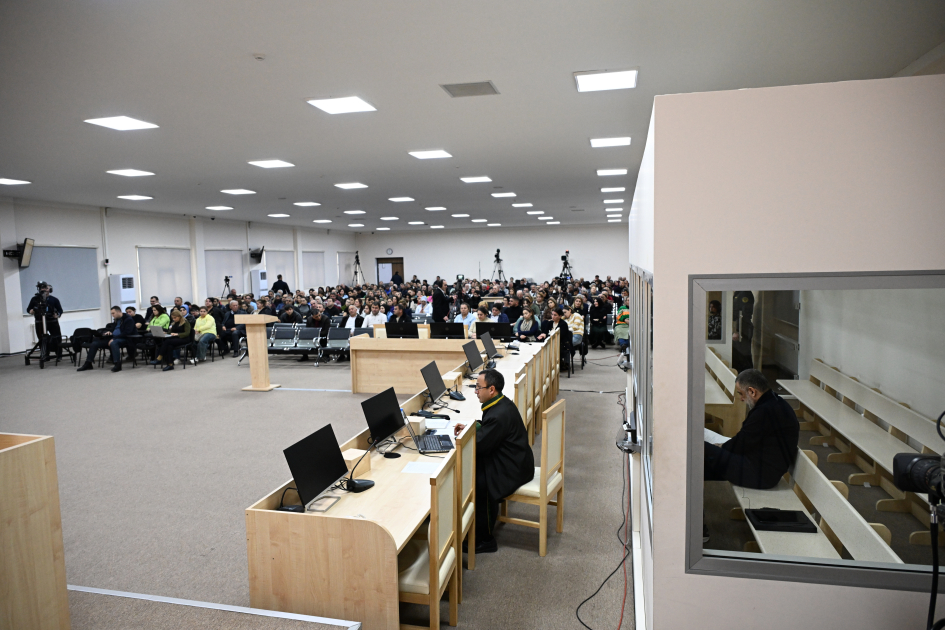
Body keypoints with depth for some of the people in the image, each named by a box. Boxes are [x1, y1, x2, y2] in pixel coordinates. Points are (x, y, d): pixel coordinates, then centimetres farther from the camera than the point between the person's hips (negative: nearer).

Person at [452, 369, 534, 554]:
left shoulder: (499, 414, -28)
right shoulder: (501, 404, 4)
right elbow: (488, 428, 20)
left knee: (478, 484, -18)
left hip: (513, 469, -10)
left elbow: (481, 445, -22)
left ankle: (485, 540, -2)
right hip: (514, 460, 10)